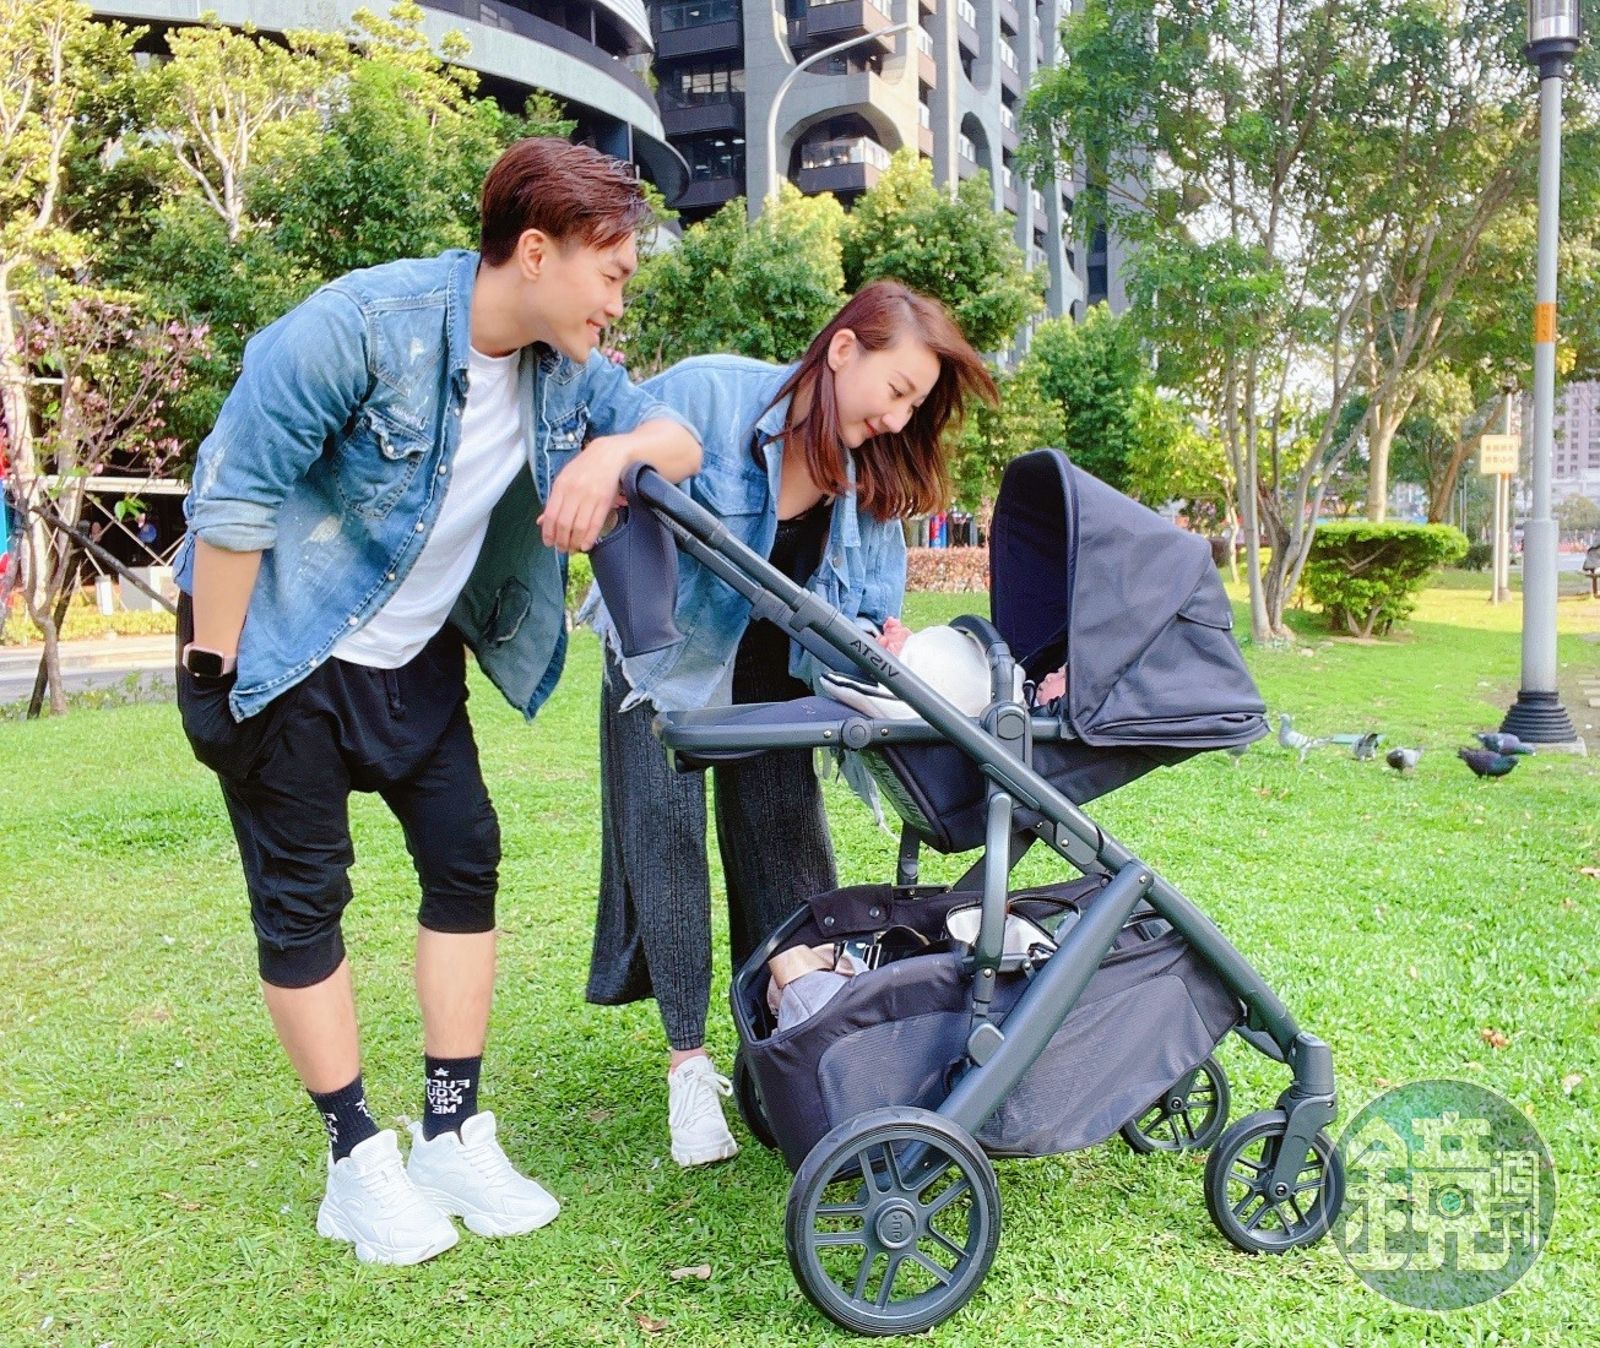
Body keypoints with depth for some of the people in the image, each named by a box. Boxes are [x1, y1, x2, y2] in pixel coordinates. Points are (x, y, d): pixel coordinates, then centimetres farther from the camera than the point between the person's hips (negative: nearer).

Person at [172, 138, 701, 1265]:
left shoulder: (565, 363, -5)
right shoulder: (366, 325, -26)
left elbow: (678, 438, -1)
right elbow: (232, 495, -23)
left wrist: (616, 449, -25)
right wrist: (213, 670, -18)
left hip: (414, 656, 7)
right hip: (281, 651, -6)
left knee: (466, 858, 2)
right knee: (302, 894, 0)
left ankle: (453, 1133, 14)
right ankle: (356, 1156, 14)